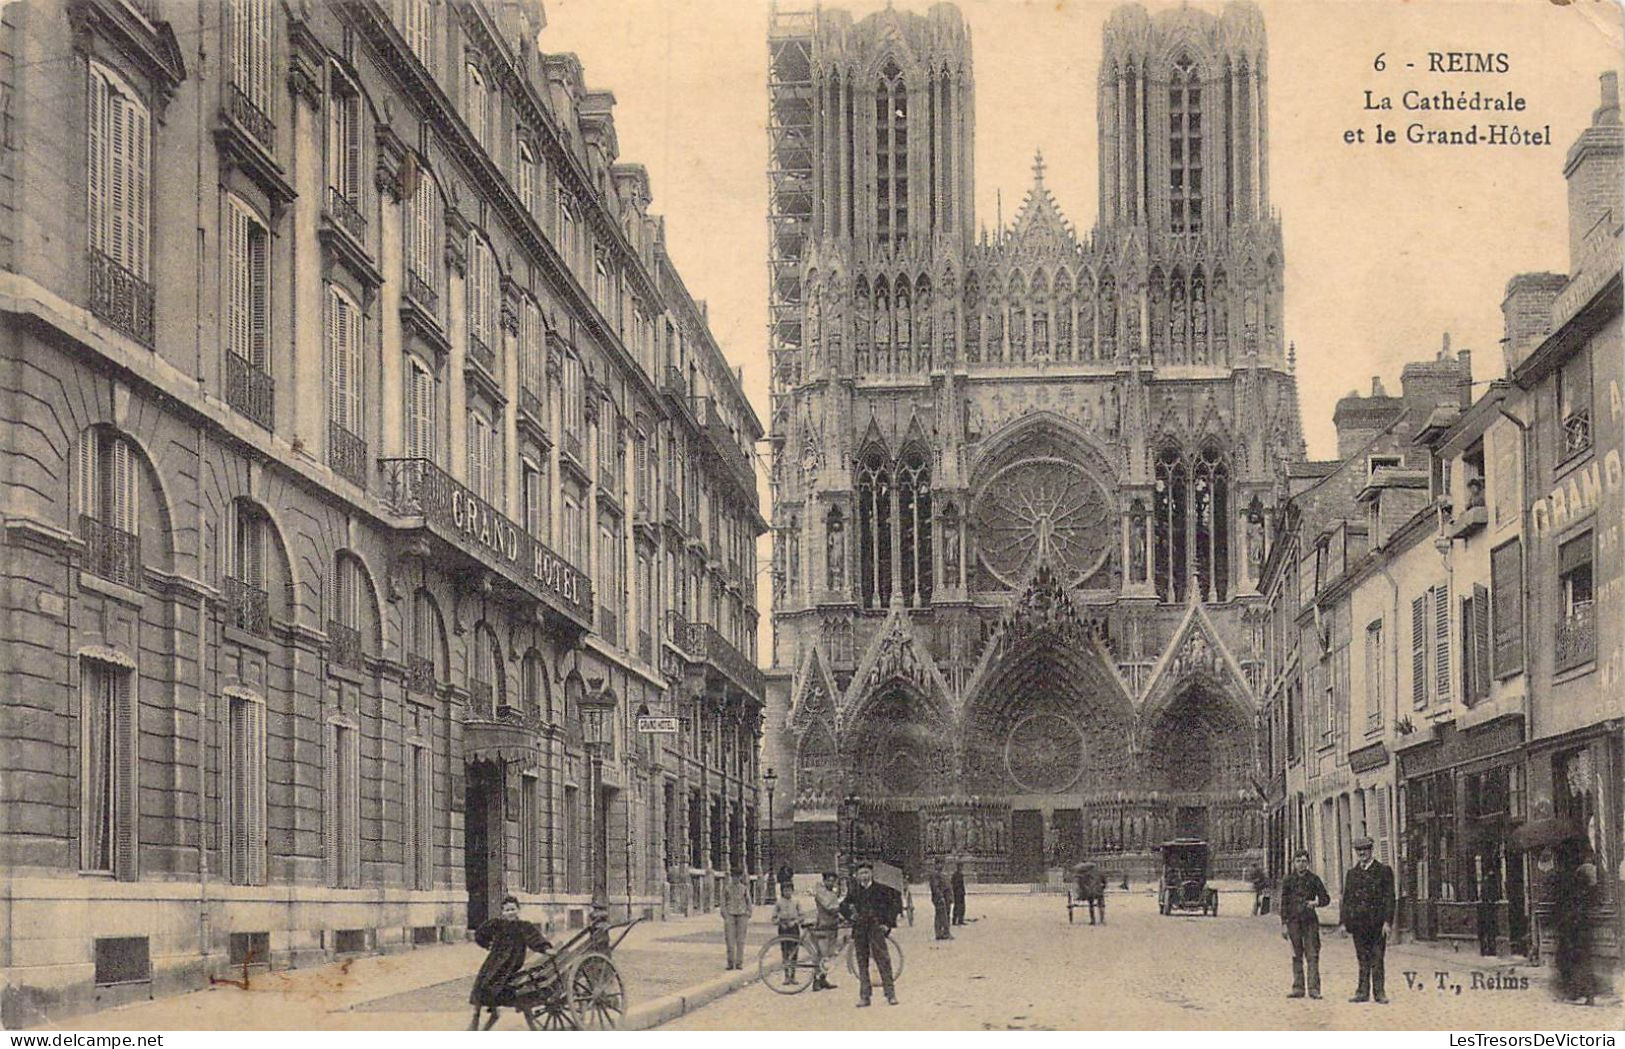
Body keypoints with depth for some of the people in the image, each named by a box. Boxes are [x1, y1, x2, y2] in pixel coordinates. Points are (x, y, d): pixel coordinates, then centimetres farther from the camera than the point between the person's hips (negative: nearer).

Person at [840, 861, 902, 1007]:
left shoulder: (881, 889, -1)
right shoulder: (855, 891, 9)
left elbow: (896, 903, 1)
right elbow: (843, 906, 24)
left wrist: (888, 923, -3)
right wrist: (850, 916, 6)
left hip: (876, 928, -4)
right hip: (860, 930, 4)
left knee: (883, 960, -9)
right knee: (862, 963, 4)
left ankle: (890, 994, -4)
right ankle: (864, 996, 9)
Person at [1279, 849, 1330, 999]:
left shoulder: (1314, 879, 4)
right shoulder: (1288, 880, 6)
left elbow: (1326, 898, 8)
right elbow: (1284, 903, 8)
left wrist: (1316, 902, -14)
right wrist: (1284, 924, 3)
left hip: (1310, 920, -1)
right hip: (1294, 920, 1)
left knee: (1312, 955, -6)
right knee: (1297, 956, 4)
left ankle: (1314, 988, -6)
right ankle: (1298, 988, 7)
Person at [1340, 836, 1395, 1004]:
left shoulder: (1384, 870, 2)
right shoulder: (1352, 873, 14)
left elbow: (1389, 898, -3)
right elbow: (1346, 899, 15)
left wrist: (1387, 921, -11)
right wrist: (1343, 921, 6)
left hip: (1377, 922, -4)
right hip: (1358, 922, 4)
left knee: (1377, 959, -2)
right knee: (1363, 959, 6)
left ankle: (1379, 992, 2)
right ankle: (1363, 992, 9)